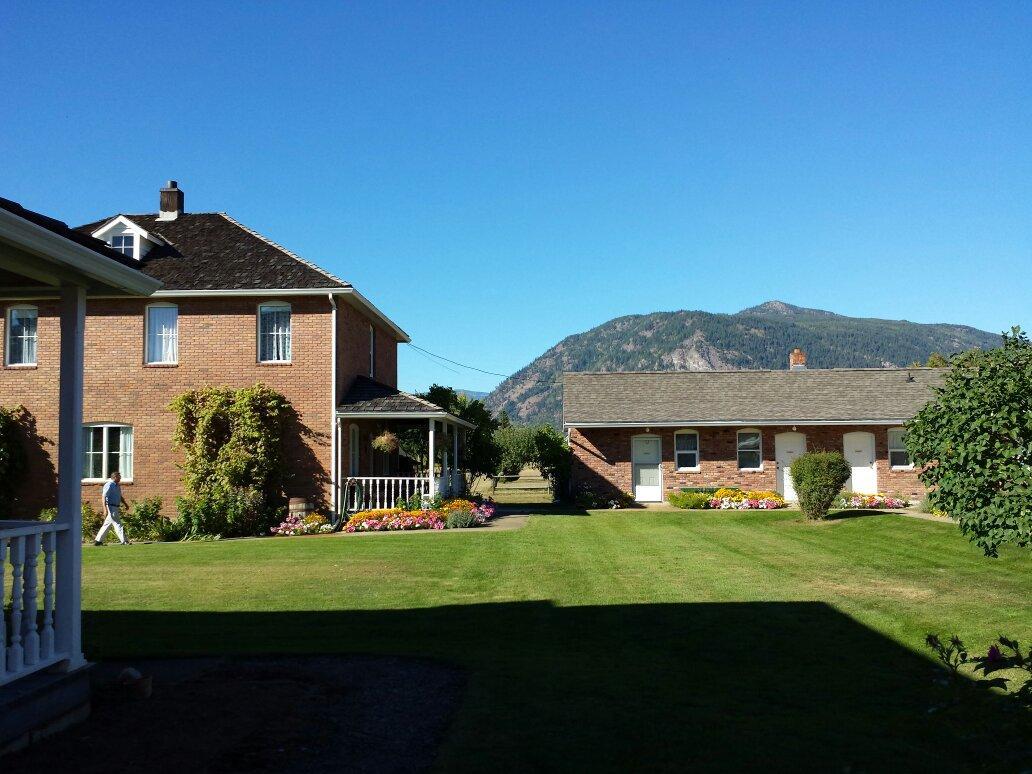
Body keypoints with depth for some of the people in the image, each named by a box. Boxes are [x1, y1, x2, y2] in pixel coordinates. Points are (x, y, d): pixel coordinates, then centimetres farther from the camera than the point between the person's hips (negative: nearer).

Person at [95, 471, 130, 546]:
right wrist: (105, 509, -25)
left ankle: (98, 541, 18)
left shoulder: (117, 486, 17)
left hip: (116, 508, 9)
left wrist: (125, 504, 16)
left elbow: (120, 497, 28)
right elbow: (104, 497, -18)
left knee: (107, 524, 12)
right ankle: (124, 541, -8)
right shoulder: (109, 485, -12)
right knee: (117, 524, -8)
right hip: (111, 507, -9)